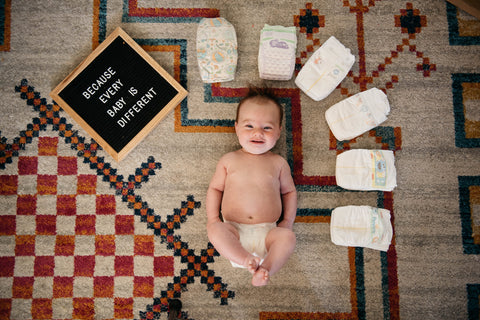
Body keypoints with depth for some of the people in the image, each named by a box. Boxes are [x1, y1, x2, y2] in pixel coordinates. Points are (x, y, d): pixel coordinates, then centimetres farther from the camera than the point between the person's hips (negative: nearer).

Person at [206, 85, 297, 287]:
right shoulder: (229, 160, 9)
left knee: (287, 237, -28)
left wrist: (288, 221, 7)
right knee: (214, 229, -29)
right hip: (235, 231, 0)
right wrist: (213, 218, 1)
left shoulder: (278, 163, 9)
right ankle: (246, 260, -33)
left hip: (267, 232, 0)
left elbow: (289, 191, 17)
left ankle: (266, 269, -34)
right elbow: (215, 188, 14)